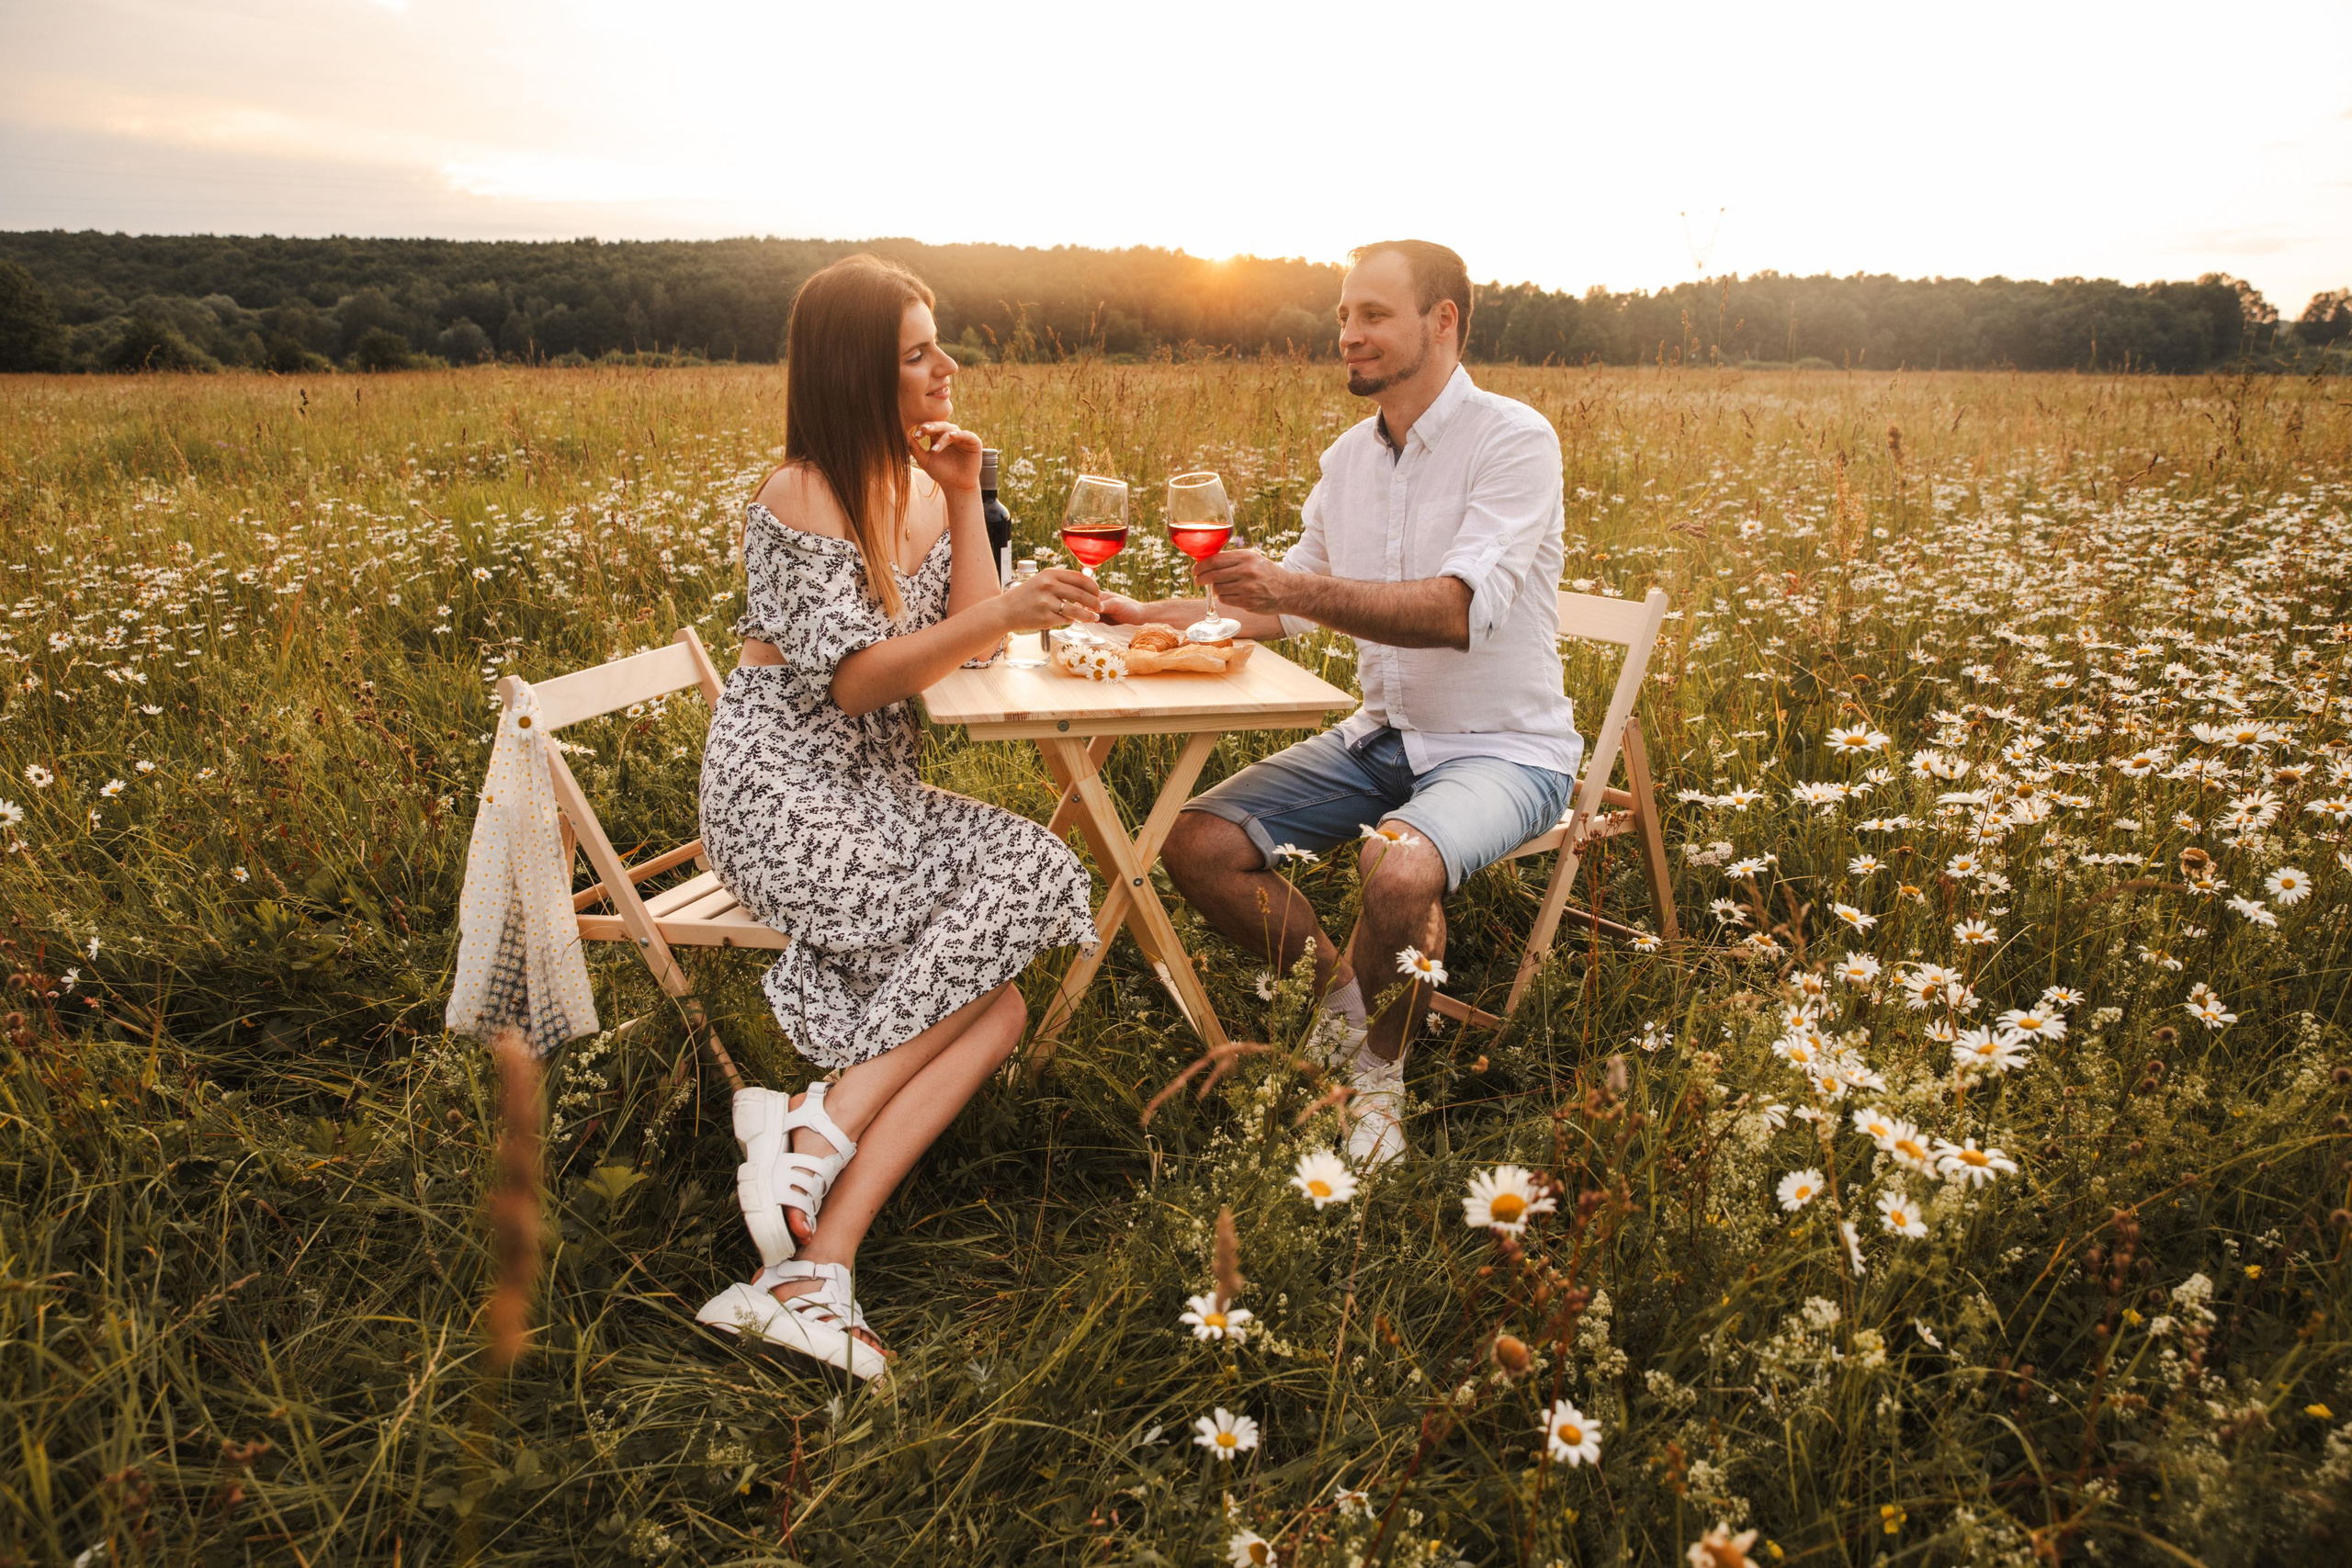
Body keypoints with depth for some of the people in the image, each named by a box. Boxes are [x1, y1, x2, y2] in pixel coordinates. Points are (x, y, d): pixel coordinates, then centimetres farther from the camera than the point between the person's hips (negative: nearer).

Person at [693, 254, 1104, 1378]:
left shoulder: (920, 483, 14)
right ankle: (817, 1125, -22)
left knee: (990, 1008, -16)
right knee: (1027, 873, -26)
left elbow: (964, 643, 7)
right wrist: (1002, 614, -27)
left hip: (876, 794, 7)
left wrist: (964, 499, -2)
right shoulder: (800, 498, -9)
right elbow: (854, 679, -17)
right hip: (782, 791, -7)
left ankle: (809, 1271, -26)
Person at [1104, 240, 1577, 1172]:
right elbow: (1282, 609, 17)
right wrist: (1149, 616, 5)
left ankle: (1379, 1070, -7)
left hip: (1504, 747, -6)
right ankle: (1345, 994, 6)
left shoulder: (1513, 440, -13)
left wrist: (1298, 586, -38)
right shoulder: (1349, 457, 9)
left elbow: (1463, 609, -28)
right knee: (1197, 844, -12)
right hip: (1384, 736, 7)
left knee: (1398, 866, -37)